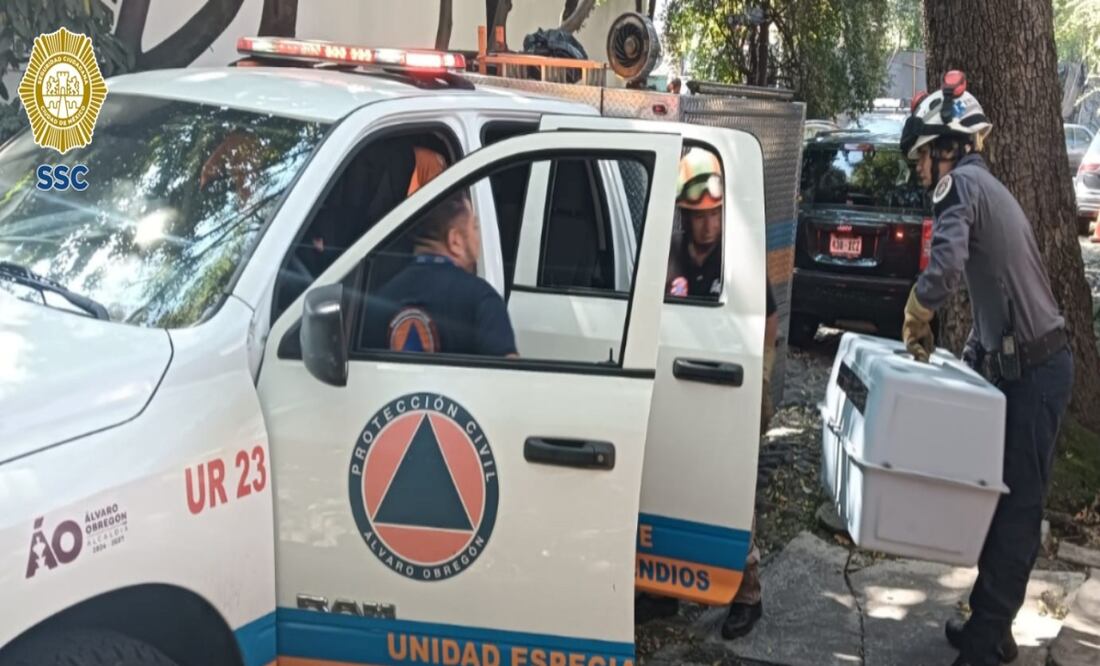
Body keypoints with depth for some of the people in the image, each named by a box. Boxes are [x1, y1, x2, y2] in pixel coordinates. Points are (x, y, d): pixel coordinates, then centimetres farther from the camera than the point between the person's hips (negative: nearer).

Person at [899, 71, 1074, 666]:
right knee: (1005, 500, 13)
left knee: (1016, 507, -4)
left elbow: (944, 268, -28)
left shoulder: (960, 185, -11)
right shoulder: (985, 187, 20)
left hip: (1032, 370, -9)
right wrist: (968, 358, 20)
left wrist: (914, 323, -11)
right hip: (1028, 362, 9)